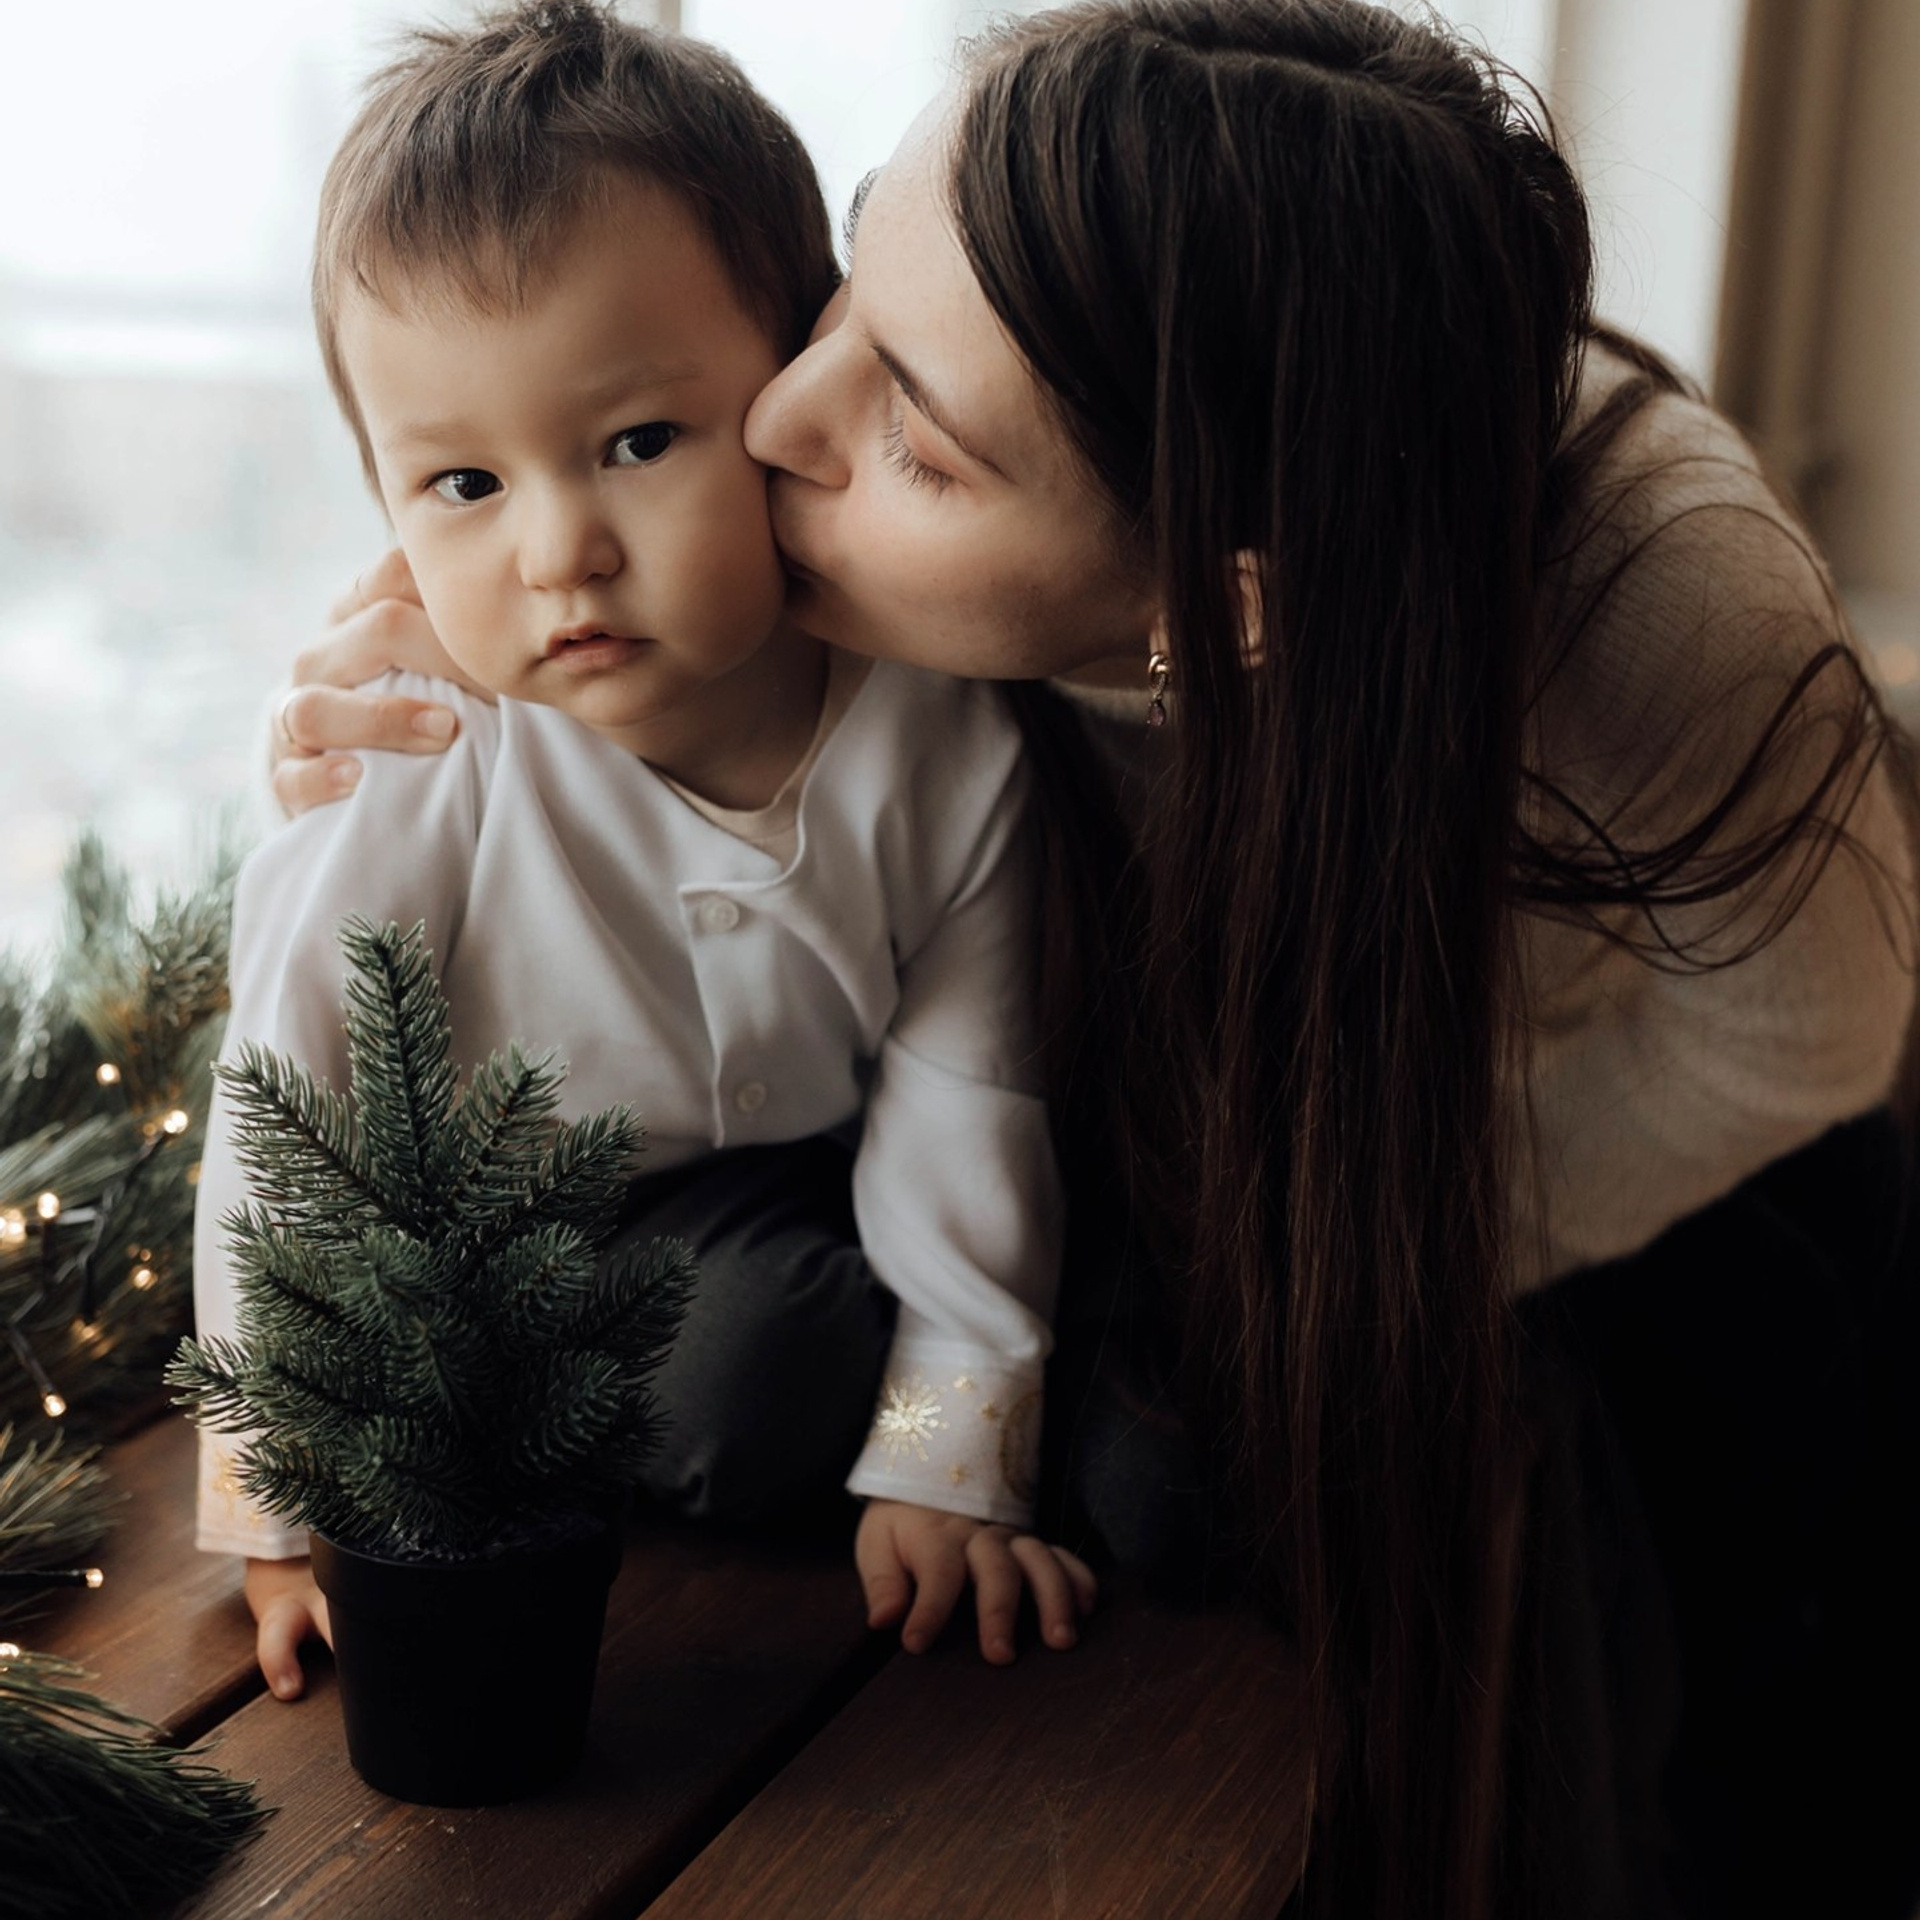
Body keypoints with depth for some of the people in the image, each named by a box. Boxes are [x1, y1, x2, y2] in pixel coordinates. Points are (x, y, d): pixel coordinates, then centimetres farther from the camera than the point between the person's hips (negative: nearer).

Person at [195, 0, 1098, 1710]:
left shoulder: (947, 742, -24)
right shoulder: (401, 790, -27)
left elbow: (963, 1107, -14)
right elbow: (285, 1152, -16)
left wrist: (950, 1461, -12)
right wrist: (285, 1500, -11)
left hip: (812, 1179, 2)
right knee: (724, 1391, -28)